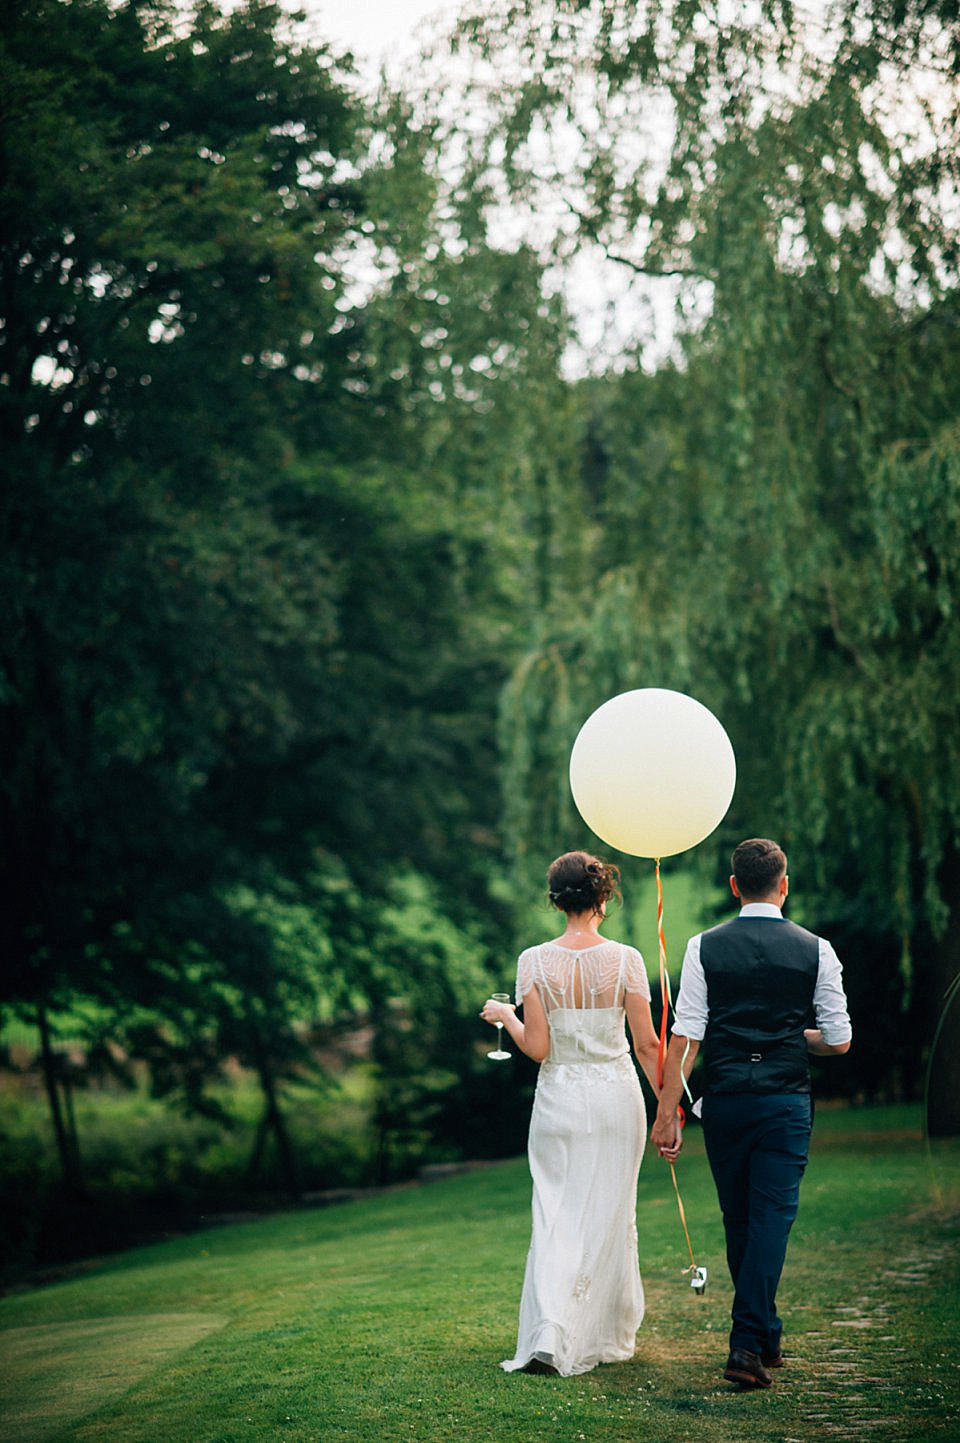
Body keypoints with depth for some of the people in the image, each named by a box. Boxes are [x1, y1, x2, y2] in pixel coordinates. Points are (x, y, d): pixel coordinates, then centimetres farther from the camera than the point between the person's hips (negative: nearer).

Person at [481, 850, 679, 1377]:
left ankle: (548, 1338, -12)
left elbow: (537, 1048, -9)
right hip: (617, 1096, 0)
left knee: (557, 1216, 3)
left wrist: (504, 1015, 9)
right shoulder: (625, 959, -7)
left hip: (560, 1099, 0)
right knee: (610, 1215, 13)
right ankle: (608, 1336, 24)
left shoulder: (535, 961, -8)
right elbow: (646, 1044, -5)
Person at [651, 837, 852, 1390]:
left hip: (725, 1100, 1)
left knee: (738, 1220, 15)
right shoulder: (815, 950, -1)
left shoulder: (705, 947, -2)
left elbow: (686, 1036, -5)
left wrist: (668, 1112, -2)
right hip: (787, 1101, -1)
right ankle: (749, 1345, -11)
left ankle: (766, 1338, 28)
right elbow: (839, 1041, 1)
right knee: (772, 1218, 0)